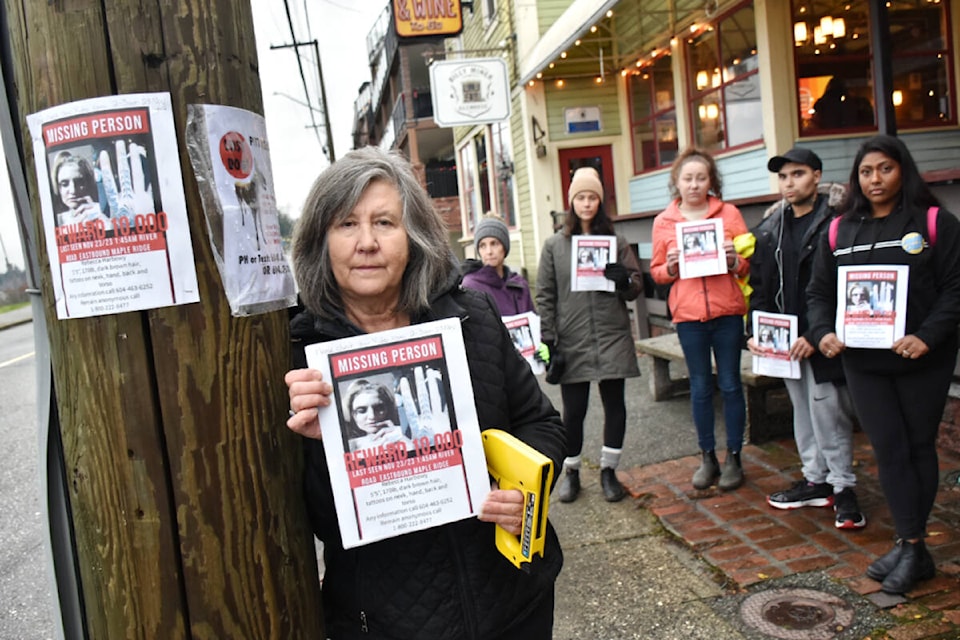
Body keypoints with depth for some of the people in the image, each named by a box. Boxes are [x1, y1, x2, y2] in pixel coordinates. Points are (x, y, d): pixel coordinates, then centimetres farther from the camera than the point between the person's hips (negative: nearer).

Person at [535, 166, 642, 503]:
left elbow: (636, 286, 9)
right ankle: (570, 470, 24)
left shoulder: (616, 241, 7)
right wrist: (547, 339, -4)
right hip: (572, 342, -1)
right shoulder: (555, 244, 4)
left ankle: (609, 470, 24)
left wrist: (624, 279, -14)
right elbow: (545, 295, 3)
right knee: (573, 410, 4)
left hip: (612, 339, 2)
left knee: (615, 405, 7)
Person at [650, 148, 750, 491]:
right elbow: (656, 271, 10)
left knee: (730, 383, 5)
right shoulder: (663, 221, 5)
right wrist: (670, 268, -11)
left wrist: (734, 260, -14)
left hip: (727, 311, 0)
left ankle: (733, 457, 17)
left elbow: (750, 263, 7)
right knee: (700, 387, 8)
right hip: (688, 314, 1)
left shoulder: (729, 213, 4)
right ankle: (708, 457, 20)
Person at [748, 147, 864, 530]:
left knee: (828, 412, -3)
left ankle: (843, 488, 12)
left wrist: (816, 335, -18)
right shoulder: (770, 228, 12)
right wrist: (756, 331, 3)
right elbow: (759, 285, 13)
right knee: (803, 412, 15)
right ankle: (816, 480, 27)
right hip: (786, 340, 6)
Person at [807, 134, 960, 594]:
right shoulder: (841, 230, 9)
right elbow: (819, 291, 10)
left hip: (922, 361, -2)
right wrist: (824, 332, -7)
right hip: (862, 362, 3)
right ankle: (913, 549, 10)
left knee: (919, 447, 8)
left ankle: (909, 545, 19)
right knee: (889, 450, 3)